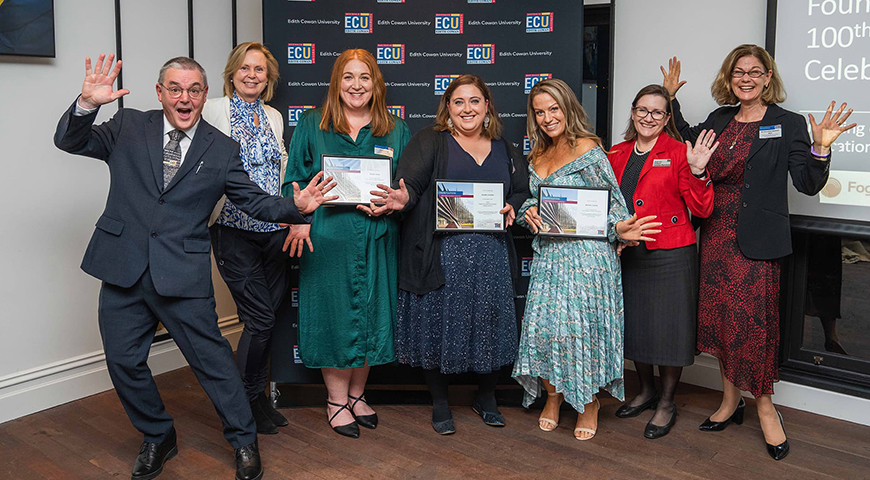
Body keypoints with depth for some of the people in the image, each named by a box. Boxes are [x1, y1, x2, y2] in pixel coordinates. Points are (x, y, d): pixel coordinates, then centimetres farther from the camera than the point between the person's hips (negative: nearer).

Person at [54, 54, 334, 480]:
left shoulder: (221, 149, 5)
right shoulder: (129, 127, 7)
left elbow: (255, 202, 5)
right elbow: (70, 141, 4)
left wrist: (295, 207, -14)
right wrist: (88, 104, -16)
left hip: (183, 274, -2)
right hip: (123, 269, 3)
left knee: (212, 360, 2)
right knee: (124, 363, 11)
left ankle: (244, 441, 22)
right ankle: (157, 437, 34)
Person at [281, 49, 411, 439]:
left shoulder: (396, 130, 10)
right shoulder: (311, 126, 6)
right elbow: (295, 180, 4)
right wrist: (299, 220, -11)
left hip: (376, 238, 2)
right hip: (327, 236, -2)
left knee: (371, 313, 8)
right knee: (334, 312, 2)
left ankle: (357, 394, 27)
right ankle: (337, 400, 19)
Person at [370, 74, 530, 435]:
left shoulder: (504, 149, 15)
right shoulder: (429, 142, 3)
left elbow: (523, 190, 20)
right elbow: (411, 183, -11)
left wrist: (512, 207, -2)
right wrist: (403, 199, -33)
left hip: (491, 253, 3)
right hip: (442, 253, -3)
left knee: (489, 323, 9)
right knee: (440, 322, 2)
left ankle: (486, 398, 30)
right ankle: (440, 403, 20)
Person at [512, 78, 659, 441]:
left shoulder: (588, 149, -6)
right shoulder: (537, 157, 14)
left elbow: (610, 201, -8)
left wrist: (619, 228, -26)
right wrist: (529, 213, -3)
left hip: (586, 253, -6)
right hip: (548, 253, 6)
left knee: (581, 324, -3)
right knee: (542, 324, 3)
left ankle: (589, 404, 16)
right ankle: (553, 396, 23)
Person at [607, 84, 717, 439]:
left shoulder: (678, 154, -4)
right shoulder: (617, 154, 10)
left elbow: (702, 209, -8)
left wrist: (697, 171, -22)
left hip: (670, 254, -5)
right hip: (627, 254, 5)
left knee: (668, 327, 1)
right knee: (634, 324, 14)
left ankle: (666, 403, 19)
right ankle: (646, 391, 34)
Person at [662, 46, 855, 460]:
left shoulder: (788, 124, -4)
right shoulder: (719, 120, 10)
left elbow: (809, 184, -6)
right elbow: (685, 140, 29)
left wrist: (820, 148, -24)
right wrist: (671, 98, 21)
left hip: (756, 238, -5)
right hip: (716, 235, 5)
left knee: (752, 317, -4)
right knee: (719, 314, 10)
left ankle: (764, 405, 16)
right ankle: (730, 400, 25)